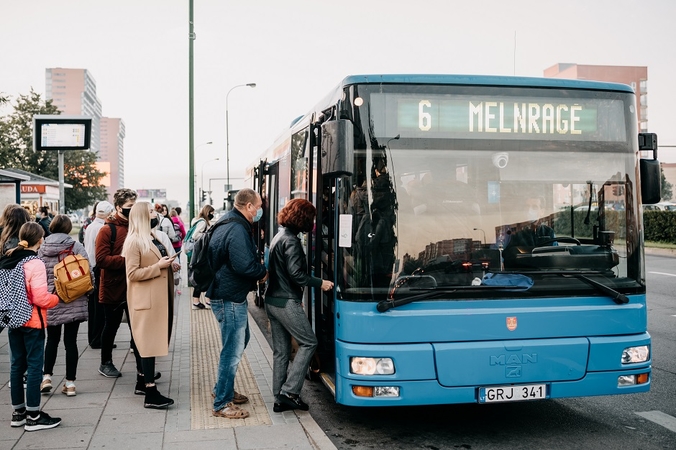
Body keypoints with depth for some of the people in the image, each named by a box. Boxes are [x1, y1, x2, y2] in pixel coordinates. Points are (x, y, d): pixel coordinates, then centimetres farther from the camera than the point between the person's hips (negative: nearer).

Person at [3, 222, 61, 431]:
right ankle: (33, 416, 5)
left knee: (17, 365, 14)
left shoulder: (7, 260, 5)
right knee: (34, 366, 0)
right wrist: (57, 298, -3)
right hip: (32, 322, -7)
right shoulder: (35, 264, -17)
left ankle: (18, 412, 23)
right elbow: (40, 298, -20)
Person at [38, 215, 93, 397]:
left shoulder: (41, 248, 1)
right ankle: (70, 383, 8)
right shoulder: (75, 246, -7)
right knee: (70, 341, 5)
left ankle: (46, 377, 9)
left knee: (52, 340, 18)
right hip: (74, 302, -2)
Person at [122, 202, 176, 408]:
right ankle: (150, 394, -7)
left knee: (153, 342, 15)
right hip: (146, 299, -9)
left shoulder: (152, 237, 16)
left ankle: (143, 379, 27)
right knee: (149, 343, -8)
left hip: (159, 297, 9)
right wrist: (158, 266, -19)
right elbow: (132, 274, -17)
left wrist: (168, 263, 12)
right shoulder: (134, 242, -12)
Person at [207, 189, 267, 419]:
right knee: (233, 350, -3)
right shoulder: (237, 230, -22)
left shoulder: (227, 224, 12)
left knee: (240, 340, 23)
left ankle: (224, 389, 35)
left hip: (226, 294, 11)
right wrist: (263, 272, -10)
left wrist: (258, 266, 7)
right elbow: (245, 266, -29)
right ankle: (222, 404, 6)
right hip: (231, 298, -11)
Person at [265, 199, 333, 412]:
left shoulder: (278, 237, 15)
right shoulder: (291, 241, -16)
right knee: (308, 342, 0)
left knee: (281, 350, 11)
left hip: (272, 300, 10)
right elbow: (295, 274, -21)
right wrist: (320, 283, -13)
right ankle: (289, 391, -3)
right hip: (287, 302, -10)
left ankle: (280, 398, 15)